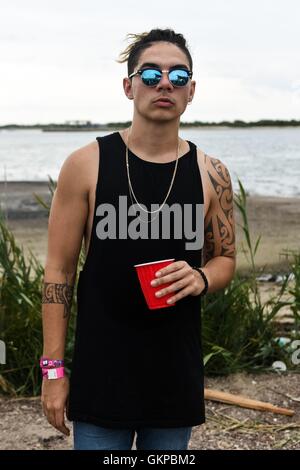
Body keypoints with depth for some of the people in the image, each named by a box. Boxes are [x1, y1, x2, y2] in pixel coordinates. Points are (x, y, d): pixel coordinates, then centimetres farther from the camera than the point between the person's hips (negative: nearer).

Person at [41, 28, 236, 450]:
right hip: (101, 372, -2)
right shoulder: (86, 165, -6)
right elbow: (59, 270, -3)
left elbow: (225, 260, 12)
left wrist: (202, 279, -13)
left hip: (178, 374, 3)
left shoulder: (211, 174, 1)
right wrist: (53, 369, -6)